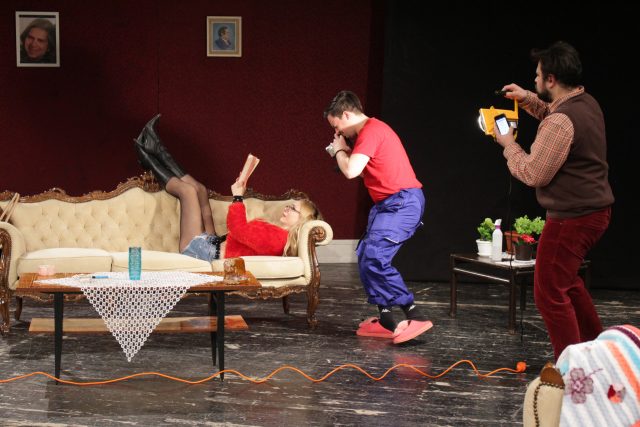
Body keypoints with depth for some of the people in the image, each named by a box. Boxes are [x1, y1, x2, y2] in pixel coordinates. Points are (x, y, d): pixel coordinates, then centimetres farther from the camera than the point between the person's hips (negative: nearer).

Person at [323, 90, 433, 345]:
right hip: (388, 204, 11)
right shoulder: (370, 131, 21)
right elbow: (364, 169, 23)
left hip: (402, 202, -11)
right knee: (366, 259, 11)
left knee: (374, 259, -19)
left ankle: (415, 317, -19)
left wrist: (340, 150, -2)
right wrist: (344, 152, 12)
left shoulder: (371, 131, -13)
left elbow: (351, 171, -22)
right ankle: (386, 321, 15)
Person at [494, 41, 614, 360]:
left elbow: (533, 174, -19)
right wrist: (528, 100, 17)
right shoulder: (587, 103, 6)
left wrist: (508, 146, -4)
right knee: (565, 280, 26)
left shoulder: (560, 122, -24)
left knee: (550, 294, -2)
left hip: (573, 218, -10)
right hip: (595, 209, 10)